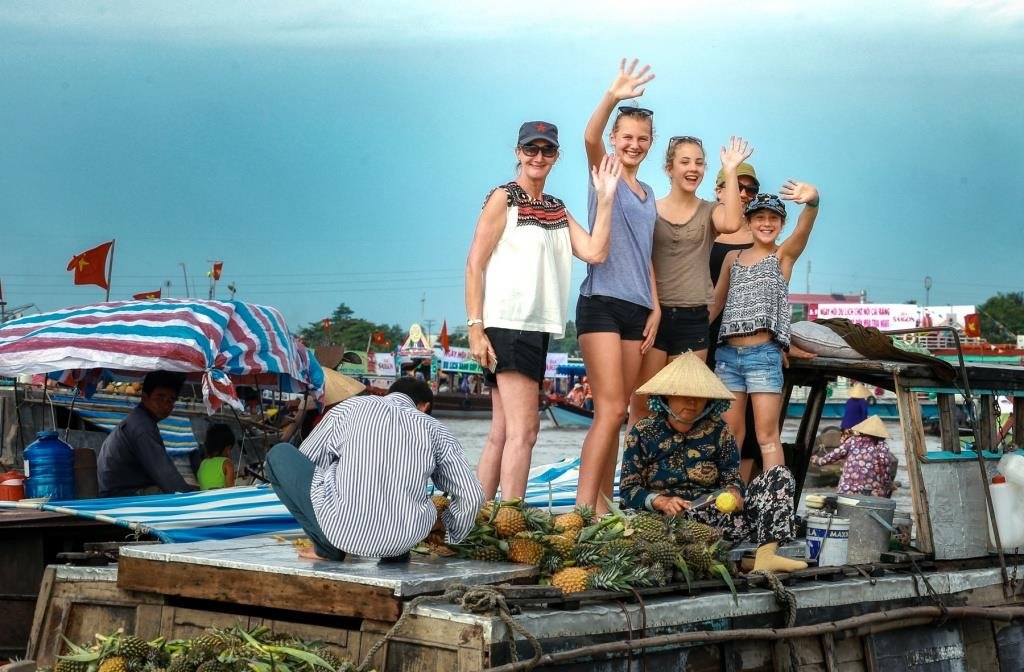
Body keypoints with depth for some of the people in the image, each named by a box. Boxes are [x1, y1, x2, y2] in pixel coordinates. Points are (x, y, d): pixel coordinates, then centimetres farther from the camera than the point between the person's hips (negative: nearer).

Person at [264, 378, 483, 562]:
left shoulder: (350, 407, 9)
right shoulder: (434, 429, 11)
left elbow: (305, 463, 18)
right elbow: (472, 496, 9)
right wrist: (451, 536, 29)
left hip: (342, 530, -3)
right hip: (404, 540, 3)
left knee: (280, 454, 17)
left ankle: (328, 548, 13)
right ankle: (395, 553, 20)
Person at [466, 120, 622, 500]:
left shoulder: (557, 209, 20)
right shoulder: (503, 199, -1)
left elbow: (595, 252, 5)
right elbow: (474, 265, -6)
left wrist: (605, 198, 0)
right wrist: (475, 329, -14)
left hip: (538, 326, 8)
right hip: (507, 324, -8)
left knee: (501, 434, 7)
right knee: (523, 431, -14)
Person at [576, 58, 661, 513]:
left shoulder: (648, 195, 19)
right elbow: (590, 139, -21)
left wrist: (655, 308, 11)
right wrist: (611, 98, -38)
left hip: (637, 309, 7)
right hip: (602, 303, -7)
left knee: (615, 415, 7)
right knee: (610, 410, -16)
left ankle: (602, 508, 11)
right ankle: (582, 510, -17)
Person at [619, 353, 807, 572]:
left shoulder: (717, 430, 10)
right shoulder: (643, 433, 4)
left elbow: (731, 478, 8)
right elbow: (629, 489, 1)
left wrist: (733, 493, -17)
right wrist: (661, 502, -19)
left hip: (716, 511, 5)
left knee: (780, 475, -14)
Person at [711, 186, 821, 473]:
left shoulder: (784, 255, 3)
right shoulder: (733, 258, 15)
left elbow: (804, 227, -17)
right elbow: (716, 302, 21)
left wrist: (812, 201, -39)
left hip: (764, 354, -4)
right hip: (727, 354, 4)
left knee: (767, 435, -5)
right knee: (731, 432, 8)